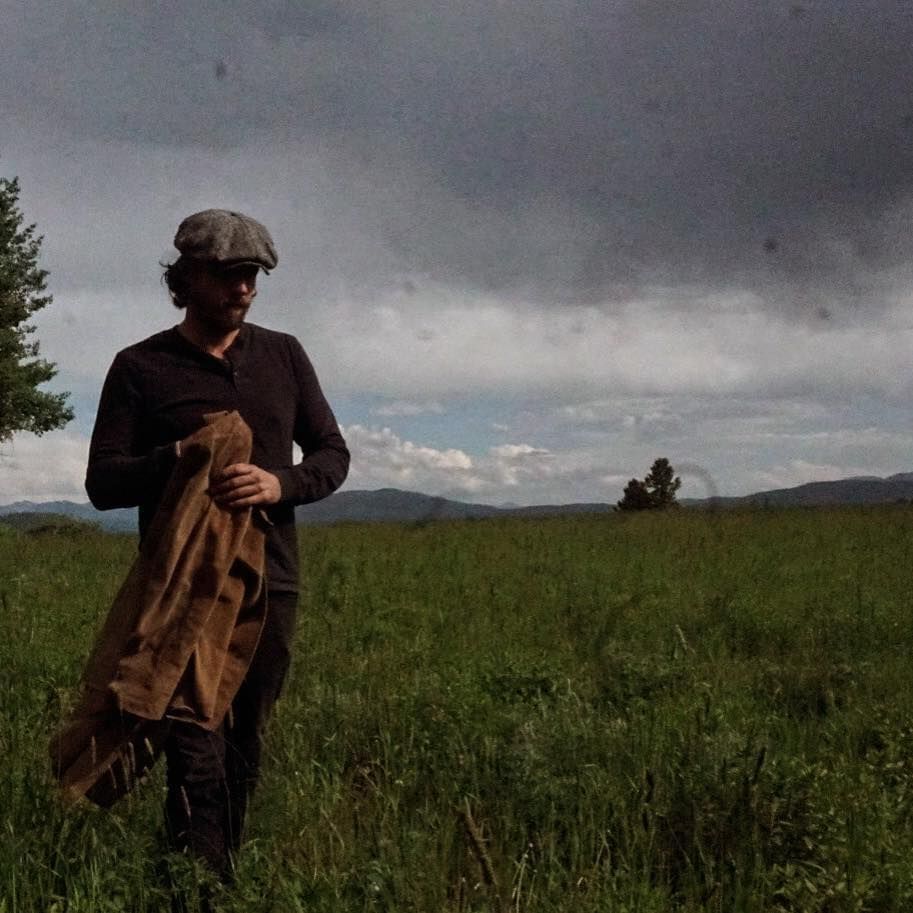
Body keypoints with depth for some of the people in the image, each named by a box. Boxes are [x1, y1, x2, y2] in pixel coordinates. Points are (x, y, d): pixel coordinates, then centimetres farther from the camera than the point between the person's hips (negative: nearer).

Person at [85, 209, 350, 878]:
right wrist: (179, 458, -19)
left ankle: (224, 870, 21)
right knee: (197, 755, -8)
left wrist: (282, 484, -11)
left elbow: (333, 454, 11)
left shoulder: (283, 355, 10)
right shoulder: (140, 366, 2)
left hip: (270, 584, 3)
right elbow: (102, 483, -1)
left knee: (245, 750, 9)